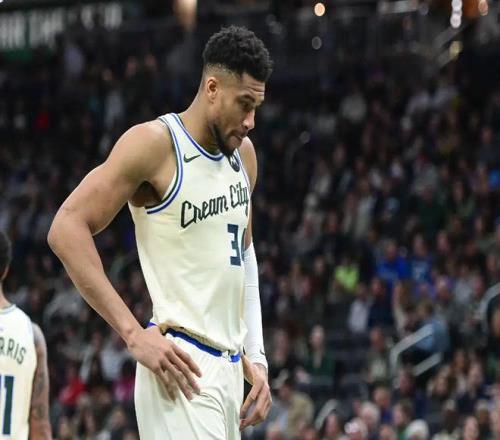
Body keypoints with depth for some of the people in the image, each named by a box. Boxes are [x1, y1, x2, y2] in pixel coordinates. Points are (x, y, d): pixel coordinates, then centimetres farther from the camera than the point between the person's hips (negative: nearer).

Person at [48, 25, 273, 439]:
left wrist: (255, 355, 17)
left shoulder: (243, 154, 15)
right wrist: (134, 334, -19)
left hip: (228, 368, 8)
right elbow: (67, 228, -14)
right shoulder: (155, 144, -9)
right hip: (183, 366, -8)